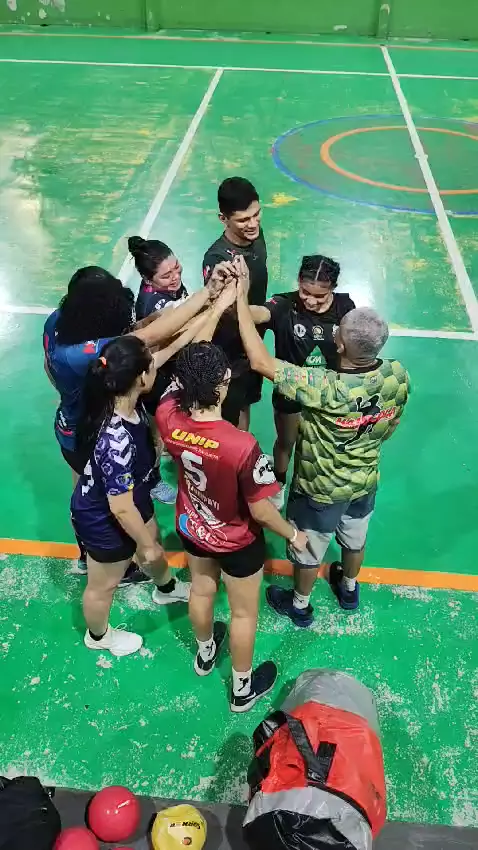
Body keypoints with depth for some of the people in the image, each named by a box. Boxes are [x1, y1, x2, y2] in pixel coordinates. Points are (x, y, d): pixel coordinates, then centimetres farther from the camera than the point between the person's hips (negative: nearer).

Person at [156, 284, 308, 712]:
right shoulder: (243, 447, -41)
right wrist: (294, 535, -6)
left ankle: (205, 654, 63)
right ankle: (243, 688, 48)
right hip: (237, 542, -5)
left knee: (202, 589, 33)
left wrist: (218, 307, -6)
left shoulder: (167, 415, -28)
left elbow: (188, 361, -9)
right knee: (244, 613, 22)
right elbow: (260, 509, -26)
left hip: (191, 529, 5)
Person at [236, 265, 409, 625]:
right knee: (355, 537, 33)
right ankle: (349, 589, 61)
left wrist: (241, 297, -32)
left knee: (309, 549, 23)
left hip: (321, 488, -5)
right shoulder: (398, 375, -23)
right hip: (366, 480, 5)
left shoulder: (324, 388, -42)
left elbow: (259, 361, -39)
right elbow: (391, 425, -3)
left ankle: (300, 605, 50)